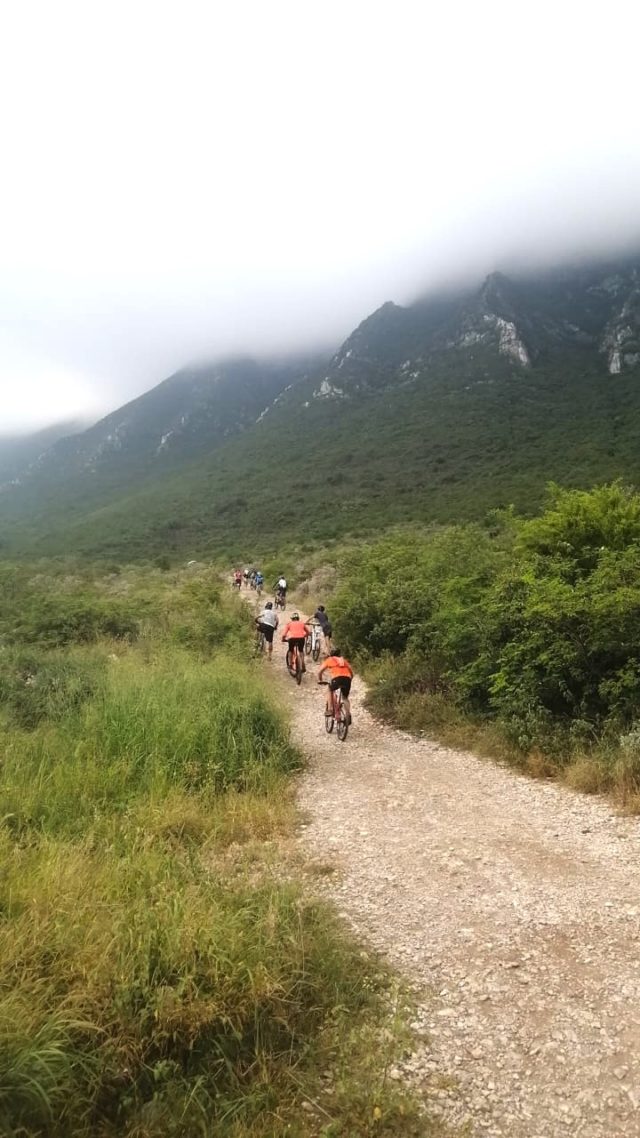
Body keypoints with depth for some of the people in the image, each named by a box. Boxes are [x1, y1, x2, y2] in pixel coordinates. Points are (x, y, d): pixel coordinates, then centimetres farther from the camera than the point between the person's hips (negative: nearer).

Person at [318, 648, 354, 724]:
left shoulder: (329, 660, 25)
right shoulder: (345, 661, 33)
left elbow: (320, 672, 25)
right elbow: (352, 673, 30)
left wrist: (320, 680, 41)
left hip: (336, 678, -2)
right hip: (347, 679, 3)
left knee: (330, 691, 28)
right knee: (345, 698, 22)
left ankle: (330, 709, 15)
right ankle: (348, 714, 1)